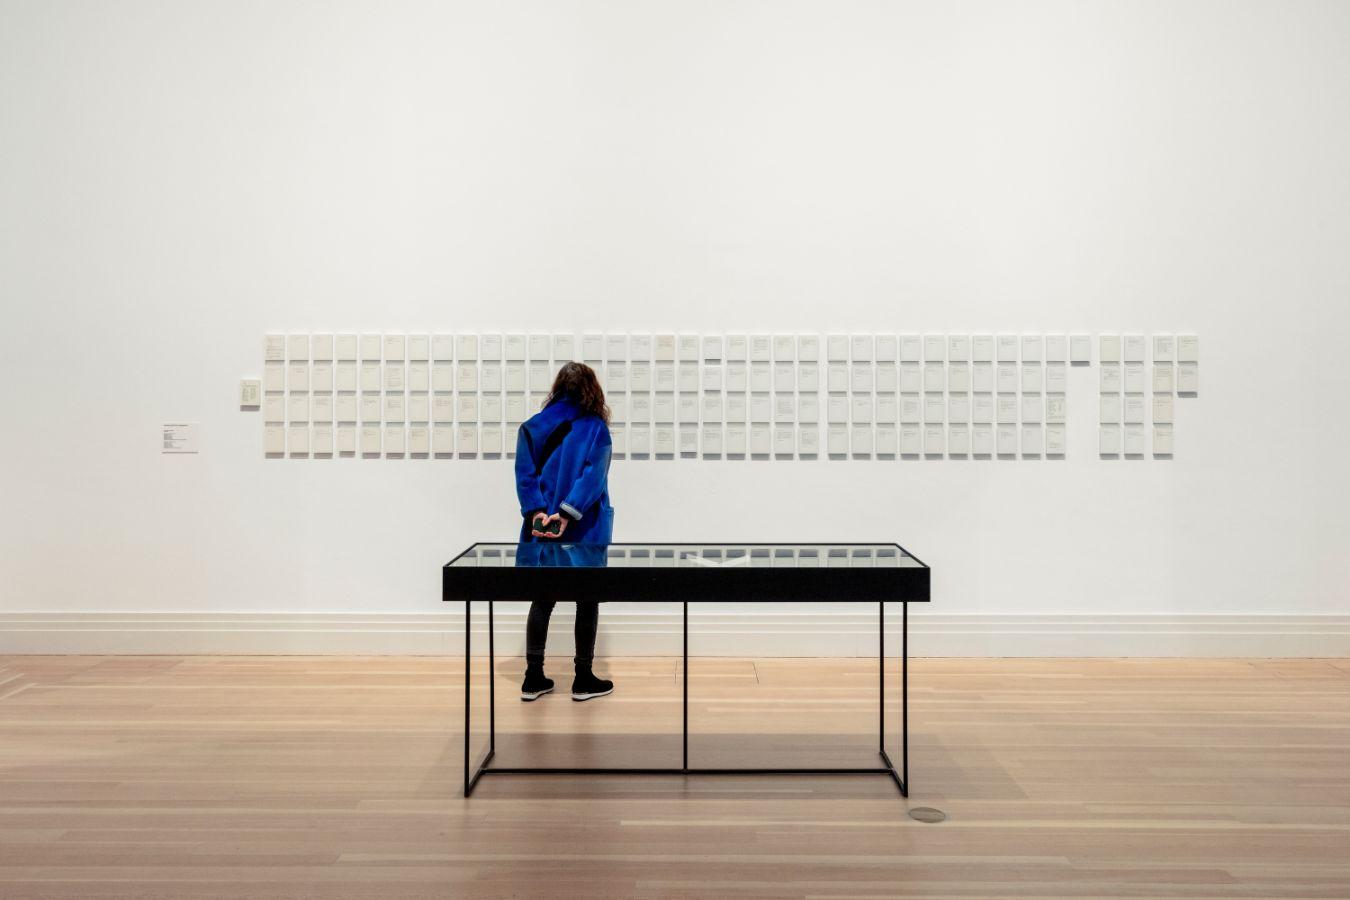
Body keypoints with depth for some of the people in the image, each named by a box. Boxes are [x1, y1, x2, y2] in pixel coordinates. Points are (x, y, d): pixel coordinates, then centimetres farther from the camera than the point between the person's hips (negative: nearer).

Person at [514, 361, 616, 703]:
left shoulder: (532, 427, 3)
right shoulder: (596, 428, -6)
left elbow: (524, 473, -5)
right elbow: (593, 476, -17)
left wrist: (536, 513, -11)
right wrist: (567, 513, -21)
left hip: (541, 528, 3)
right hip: (585, 530, -3)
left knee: (542, 599, 13)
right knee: (587, 601, 9)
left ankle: (534, 678, 15)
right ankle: (583, 679, 15)